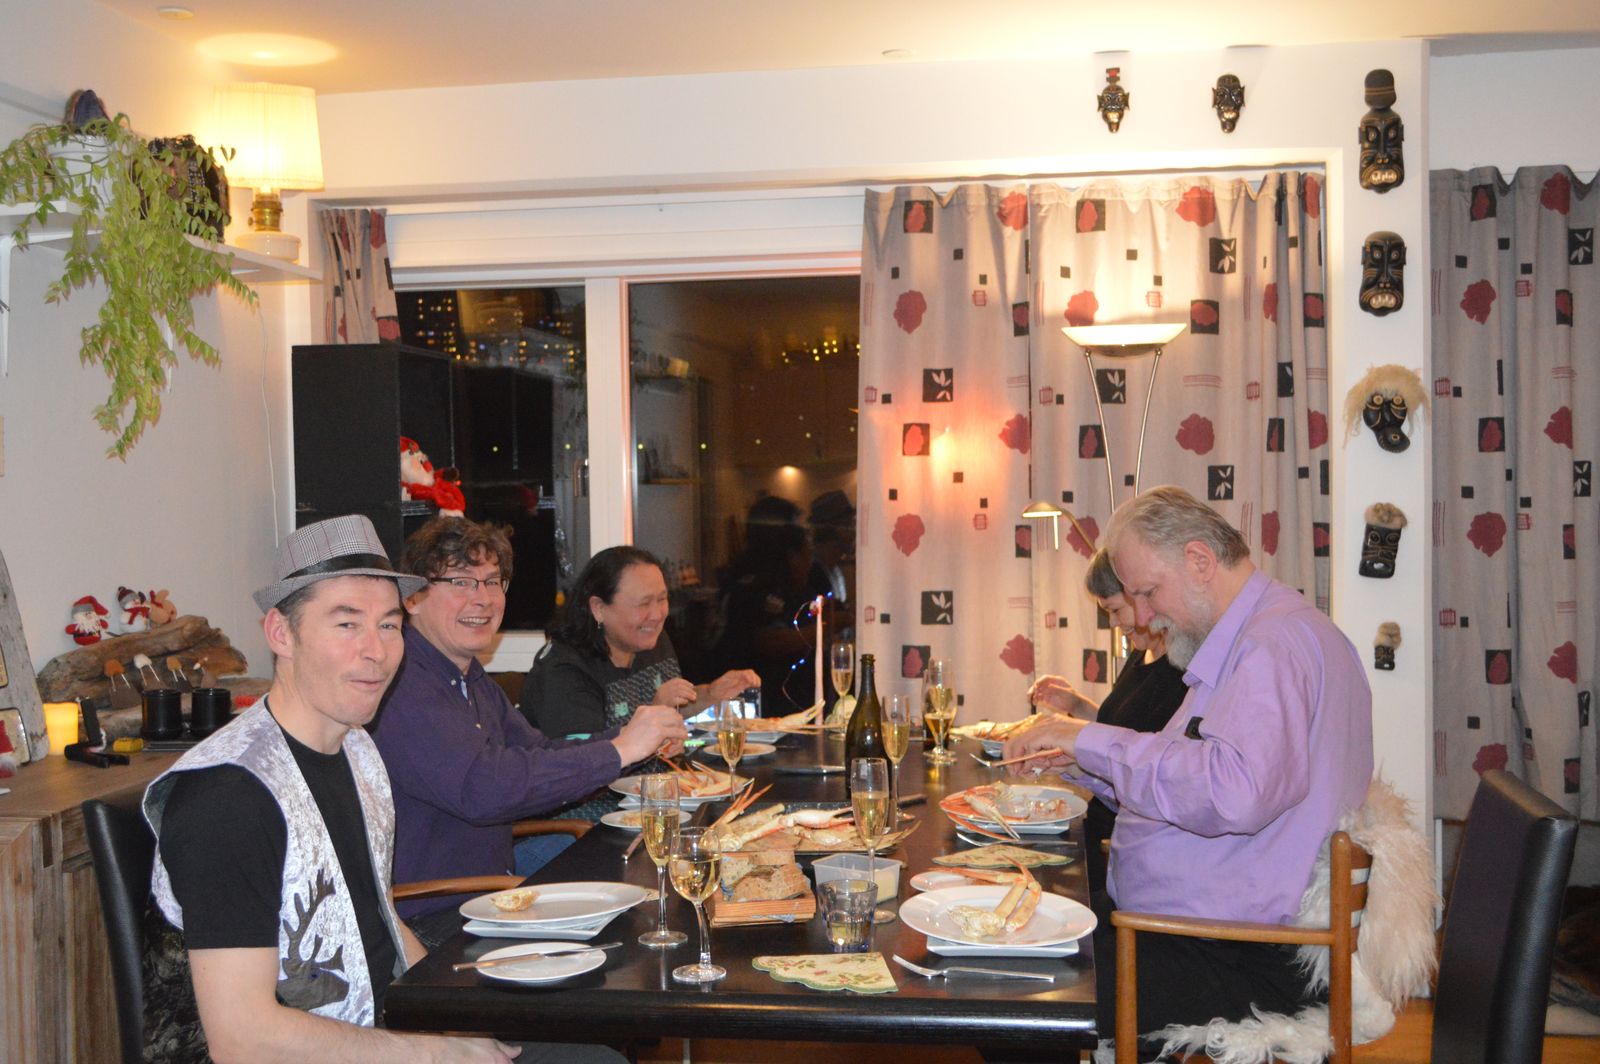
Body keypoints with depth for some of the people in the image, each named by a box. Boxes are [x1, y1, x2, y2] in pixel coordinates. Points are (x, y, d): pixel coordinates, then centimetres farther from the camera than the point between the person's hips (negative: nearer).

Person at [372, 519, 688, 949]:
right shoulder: (401, 685, -23)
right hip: (433, 925, -10)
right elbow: (481, 788, -35)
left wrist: (628, 734, -2)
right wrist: (618, 751, -28)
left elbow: (538, 752, 18)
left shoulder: (471, 679, 12)